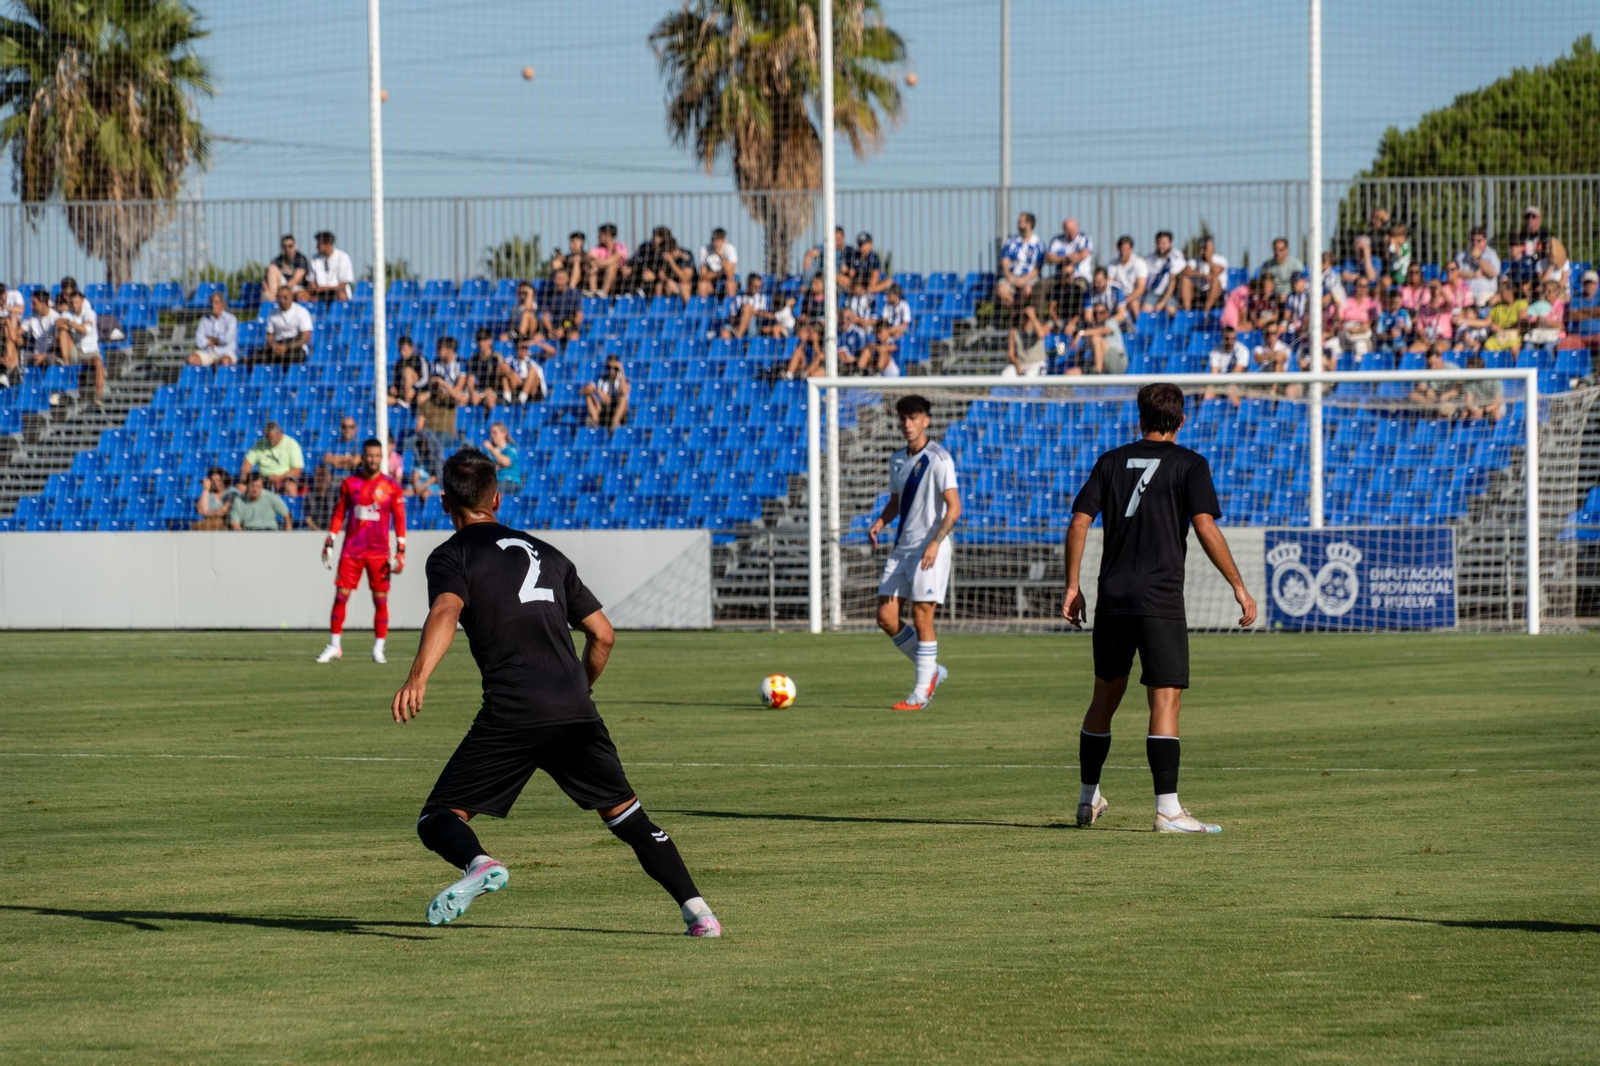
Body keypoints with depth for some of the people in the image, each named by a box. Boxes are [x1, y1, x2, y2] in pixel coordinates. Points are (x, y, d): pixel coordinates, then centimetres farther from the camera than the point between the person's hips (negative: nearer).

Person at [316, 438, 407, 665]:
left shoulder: (391, 487, 1)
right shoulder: (349, 484, 6)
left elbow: (399, 519, 1)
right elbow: (339, 514, 11)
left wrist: (400, 551, -5)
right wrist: (329, 542, 5)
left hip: (379, 552, -1)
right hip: (351, 550, 1)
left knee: (380, 599, -1)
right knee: (341, 595, -2)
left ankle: (379, 648, 6)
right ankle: (334, 645, 5)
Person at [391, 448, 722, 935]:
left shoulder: (451, 555, 9)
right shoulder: (546, 553, 25)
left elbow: (446, 611, -14)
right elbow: (603, 634, 22)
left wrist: (419, 676, -29)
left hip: (511, 715, -4)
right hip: (576, 712, 4)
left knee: (439, 819, 3)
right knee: (624, 811, 19)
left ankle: (478, 862, -30)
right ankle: (695, 908, 8)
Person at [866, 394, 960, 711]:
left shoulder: (939, 459, -9)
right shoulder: (897, 461, 14)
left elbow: (954, 507, -14)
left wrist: (935, 542, -25)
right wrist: (880, 522, 3)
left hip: (929, 549, -8)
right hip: (901, 548, 8)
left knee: (921, 618, -7)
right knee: (886, 618, 3)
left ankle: (920, 694, 0)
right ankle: (931, 671, 20)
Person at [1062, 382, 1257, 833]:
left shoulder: (1111, 462, 11)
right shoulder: (1189, 465, -1)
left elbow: (1079, 522, 5)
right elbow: (1205, 527, -11)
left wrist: (1072, 586, 11)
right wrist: (1238, 587, -7)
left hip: (1112, 598, 5)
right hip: (1160, 601, -5)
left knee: (1105, 696, 17)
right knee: (1165, 701, -7)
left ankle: (1089, 800, 27)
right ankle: (1168, 810, -15)